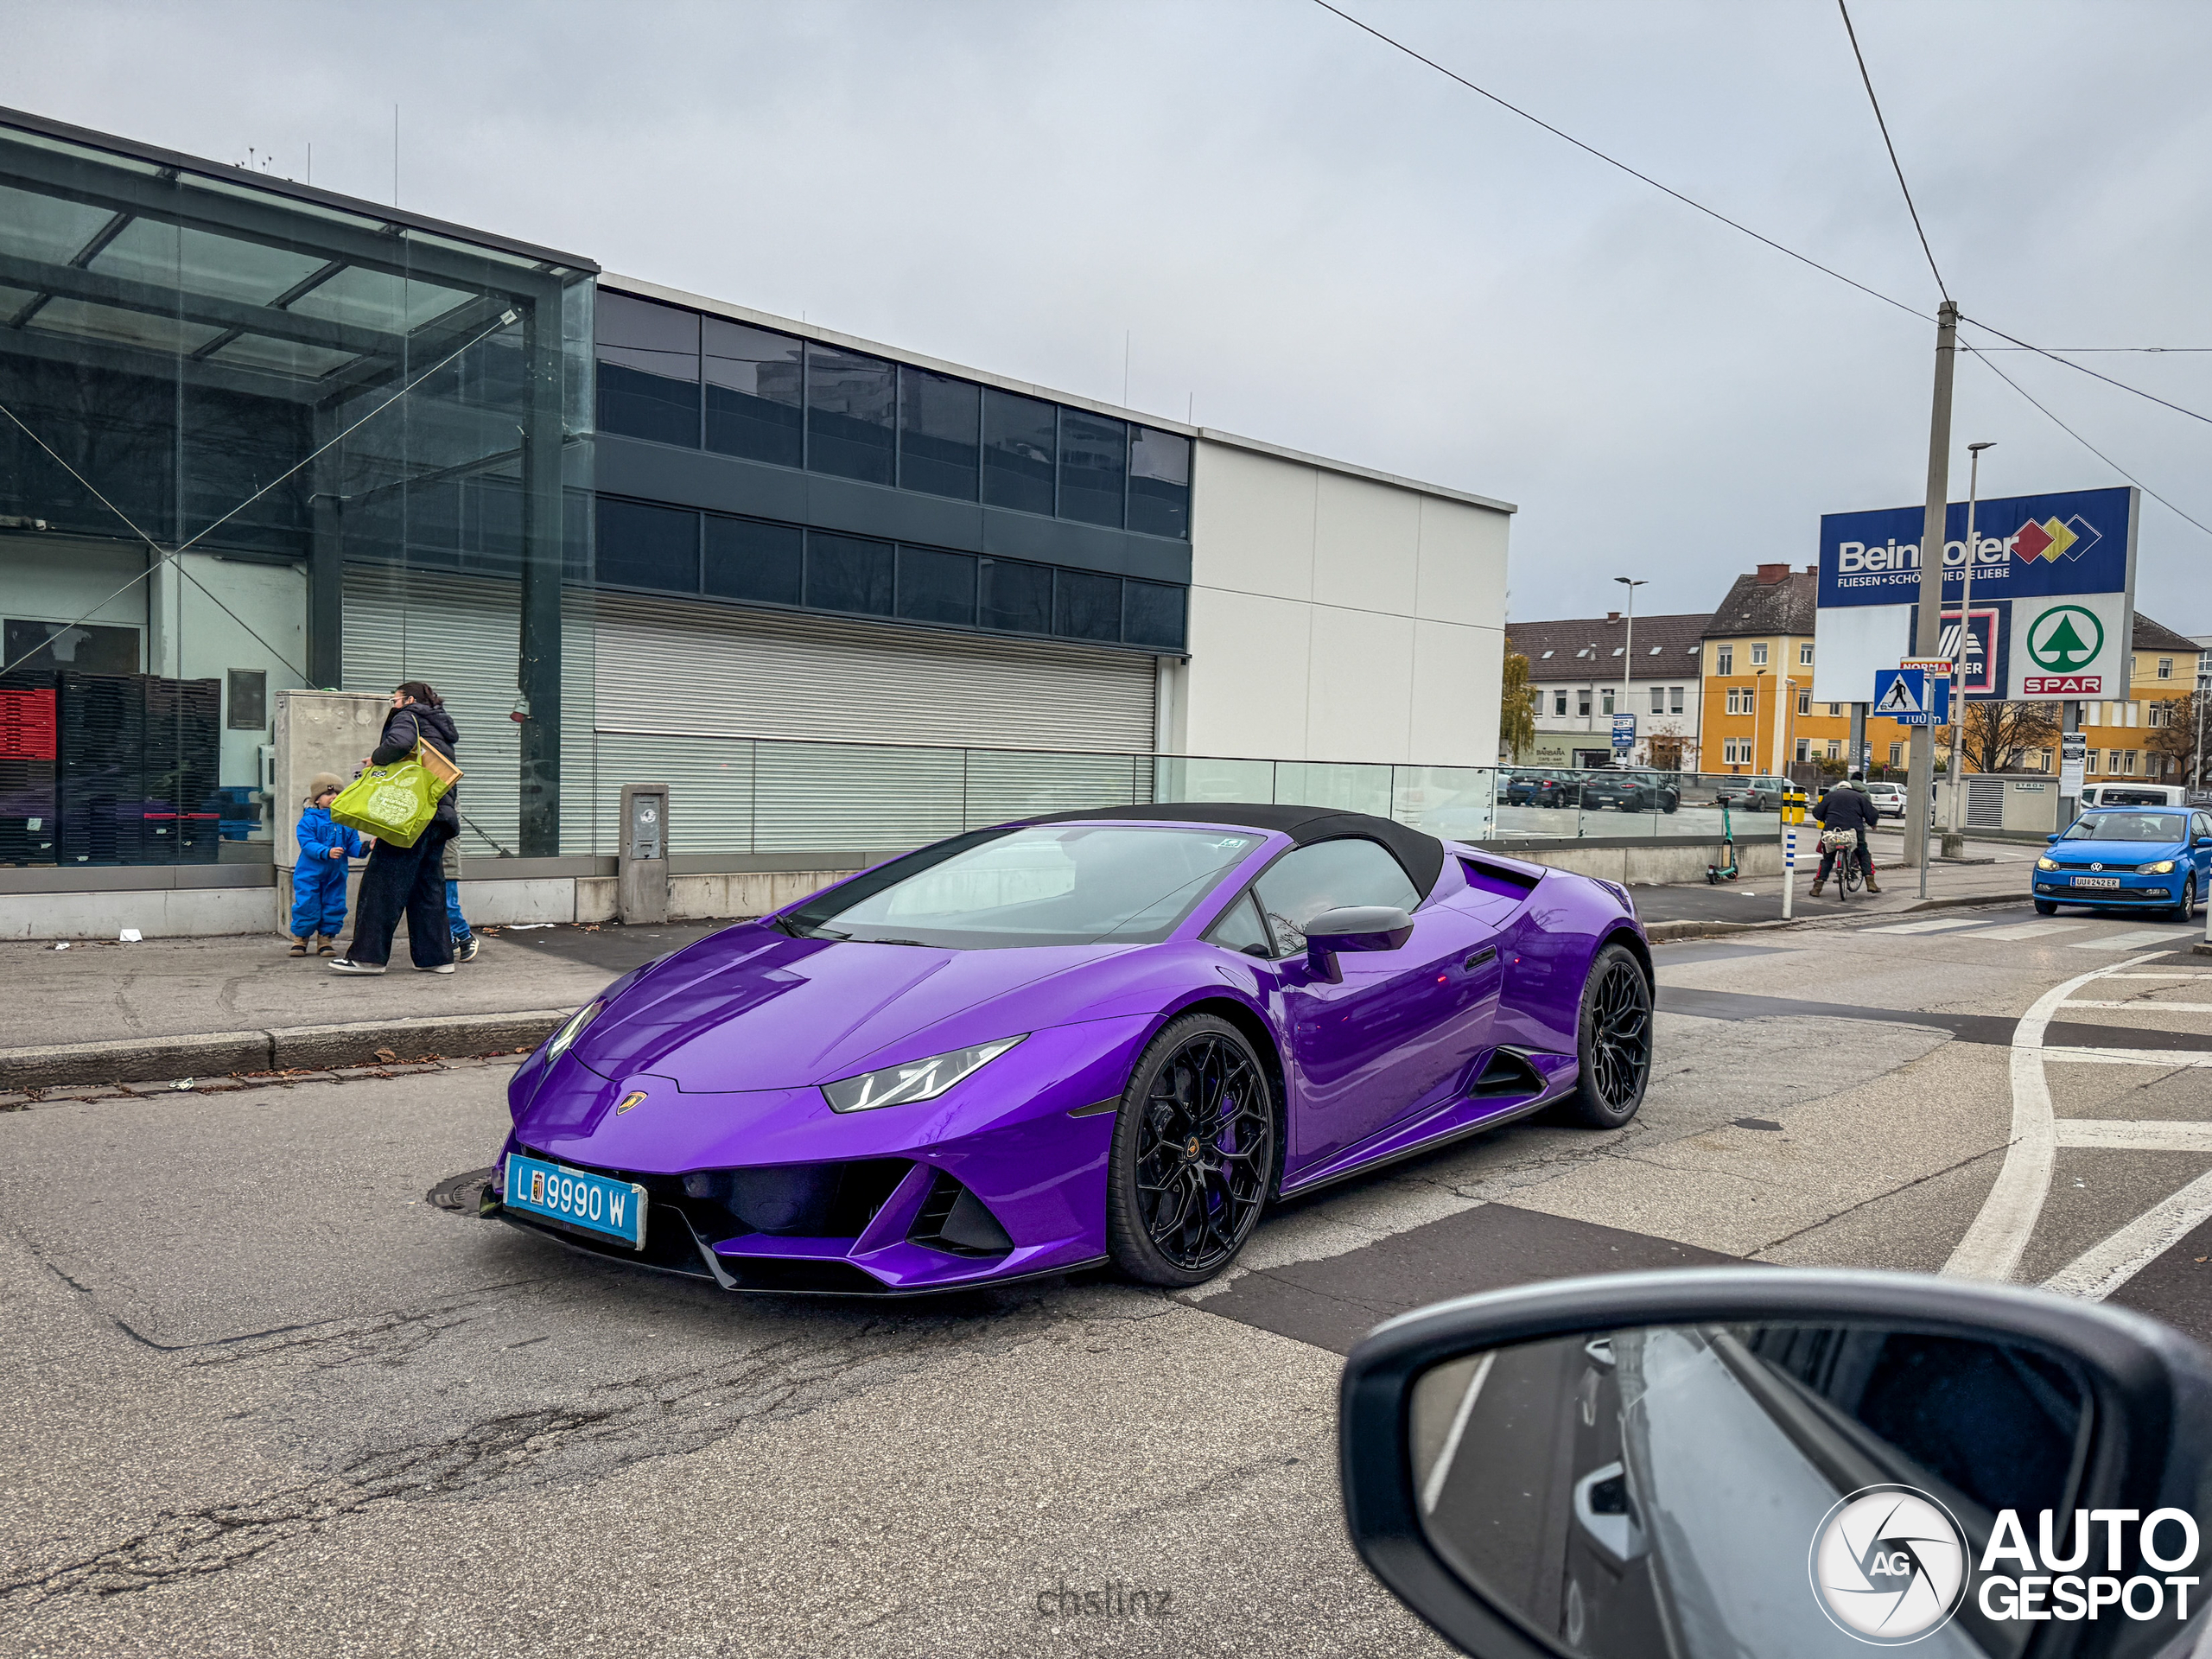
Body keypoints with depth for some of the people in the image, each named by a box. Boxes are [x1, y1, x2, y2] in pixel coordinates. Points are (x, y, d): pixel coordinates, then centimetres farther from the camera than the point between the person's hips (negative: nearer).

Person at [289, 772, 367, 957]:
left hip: (336, 874, 4)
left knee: (333, 906, 6)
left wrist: (364, 848, -14)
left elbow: (353, 844, 7)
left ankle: (326, 939, 18)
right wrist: (327, 852, -31)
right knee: (307, 906, -3)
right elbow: (307, 844, -17)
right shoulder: (309, 820, -7)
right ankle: (300, 938, 15)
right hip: (310, 874, -4)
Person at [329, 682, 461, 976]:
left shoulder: (408, 717, 1)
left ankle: (368, 955, -6)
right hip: (440, 816, 9)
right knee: (429, 887, 10)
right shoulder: (441, 730, 27)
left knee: (383, 882, -5)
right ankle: (437, 957, 9)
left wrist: (376, 759, -7)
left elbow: (399, 742, -22)